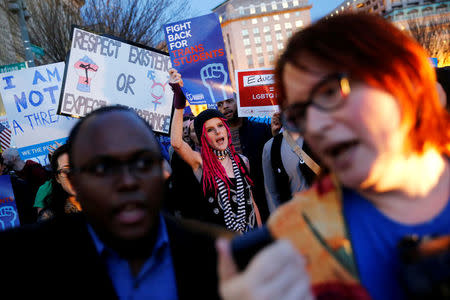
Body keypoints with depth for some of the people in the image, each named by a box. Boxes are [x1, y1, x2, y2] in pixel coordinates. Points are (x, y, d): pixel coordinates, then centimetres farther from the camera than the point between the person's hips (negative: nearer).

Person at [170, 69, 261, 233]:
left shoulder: (242, 161, 6)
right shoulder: (200, 162, -6)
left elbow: (251, 200, 13)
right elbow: (176, 143, -26)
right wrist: (179, 98, -28)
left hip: (249, 233, 4)